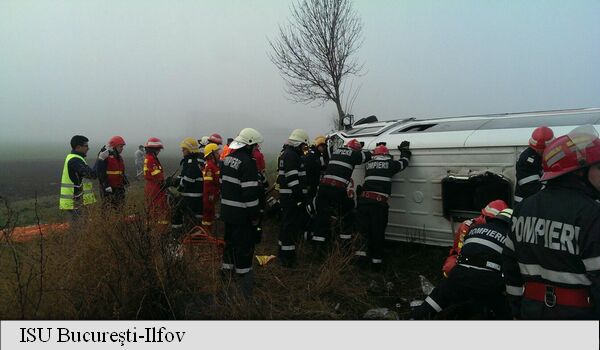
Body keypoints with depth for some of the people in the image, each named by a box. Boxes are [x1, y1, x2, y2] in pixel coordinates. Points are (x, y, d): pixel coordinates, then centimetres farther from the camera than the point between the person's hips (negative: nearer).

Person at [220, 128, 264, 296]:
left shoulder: (227, 158, 8)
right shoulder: (247, 162, -19)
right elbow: (250, 192, -22)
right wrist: (255, 215, -15)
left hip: (227, 210, 8)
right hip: (242, 213, -8)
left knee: (230, 241, 22)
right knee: (245, 246, 2)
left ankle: (227, 270, 35)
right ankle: (245, 280, 10)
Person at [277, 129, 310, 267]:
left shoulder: (286, 153, 18)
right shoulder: (291, 155, -16)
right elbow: (292, 178, -23)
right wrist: (301, 196, -21)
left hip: (286, 195, 11)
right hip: (292, 196, -11)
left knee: (287, 223, 19)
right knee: (291, 225, -6)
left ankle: (283, 252, 31)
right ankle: (287, 257, -1)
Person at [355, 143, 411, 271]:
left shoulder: (368, 164, 17)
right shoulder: (390, 164, 7)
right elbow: (404, 162, 24)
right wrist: (404, 149, 42)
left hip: (364, 200, 3)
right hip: (379, 203, -3)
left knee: (365, 228, 12)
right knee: (378, 232, 5)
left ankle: (363, 252, 4)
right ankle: (376, 260, 10)